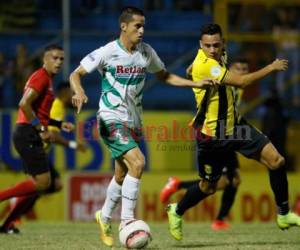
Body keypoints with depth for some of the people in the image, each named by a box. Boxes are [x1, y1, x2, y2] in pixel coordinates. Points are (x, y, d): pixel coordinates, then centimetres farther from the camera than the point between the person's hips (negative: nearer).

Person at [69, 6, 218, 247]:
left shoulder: (146, 52, 3)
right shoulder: (107, 52, -12)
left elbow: (165, 76, 18)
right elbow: (76, 74, -8)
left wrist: (196, 83, 8)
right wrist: (79, 92, -30)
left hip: (133, 121, 6)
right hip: (112, 119, -6)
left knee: (122, 174, 14)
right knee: (137, 162, -24)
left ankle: (105, 217, 37)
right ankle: (127, 221, -17)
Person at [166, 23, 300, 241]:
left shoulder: (217, 59, 2)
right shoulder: (204, 65, -26)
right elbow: (241, 82, -29)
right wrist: (271, 68, -19)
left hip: (233, 124, 7)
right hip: (211, 133, -7)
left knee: (276, 160, -8)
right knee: (209, 187, 6)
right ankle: (177, 211, 35)